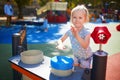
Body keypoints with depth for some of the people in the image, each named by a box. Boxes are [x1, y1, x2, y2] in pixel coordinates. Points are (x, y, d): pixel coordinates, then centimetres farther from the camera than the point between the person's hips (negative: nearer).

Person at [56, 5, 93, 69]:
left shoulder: (86, 32, -30)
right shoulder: (70, 31, -17)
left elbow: (85, 46, -42)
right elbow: (60, 40, -11)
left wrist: (77, 35, -54)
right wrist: (60, 44, -36)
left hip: (86, 57, -4)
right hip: (76, 56, 4)